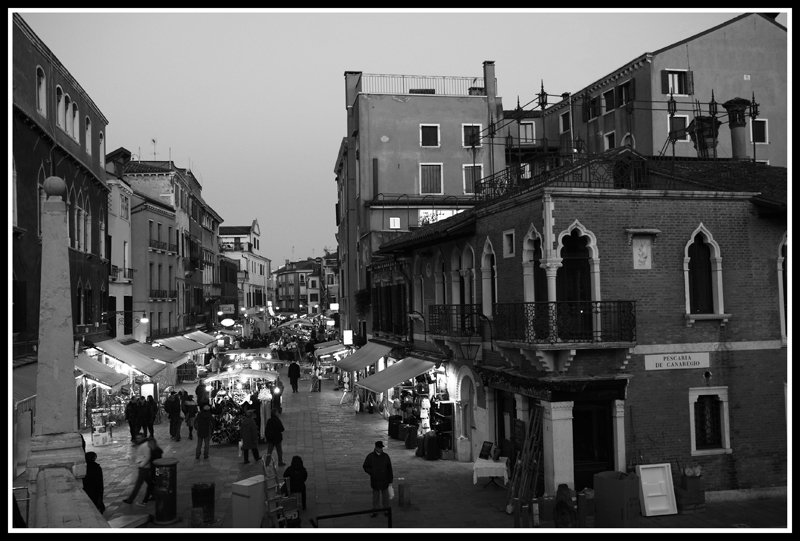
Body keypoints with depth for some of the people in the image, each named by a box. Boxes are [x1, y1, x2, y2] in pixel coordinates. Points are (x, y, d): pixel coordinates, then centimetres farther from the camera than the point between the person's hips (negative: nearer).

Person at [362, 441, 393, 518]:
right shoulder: (370, 456, -5)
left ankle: (386, 510, 21)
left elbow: (389, 468, 5)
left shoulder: (386, 456, 0)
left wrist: (390, 479, 5)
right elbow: (365, 467, 0)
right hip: (375, 480, -1)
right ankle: (375, 511, 20)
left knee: (385, 496, 9)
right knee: (375, 496, 8)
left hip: (384, 480, 1)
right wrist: (372, 473, -13)